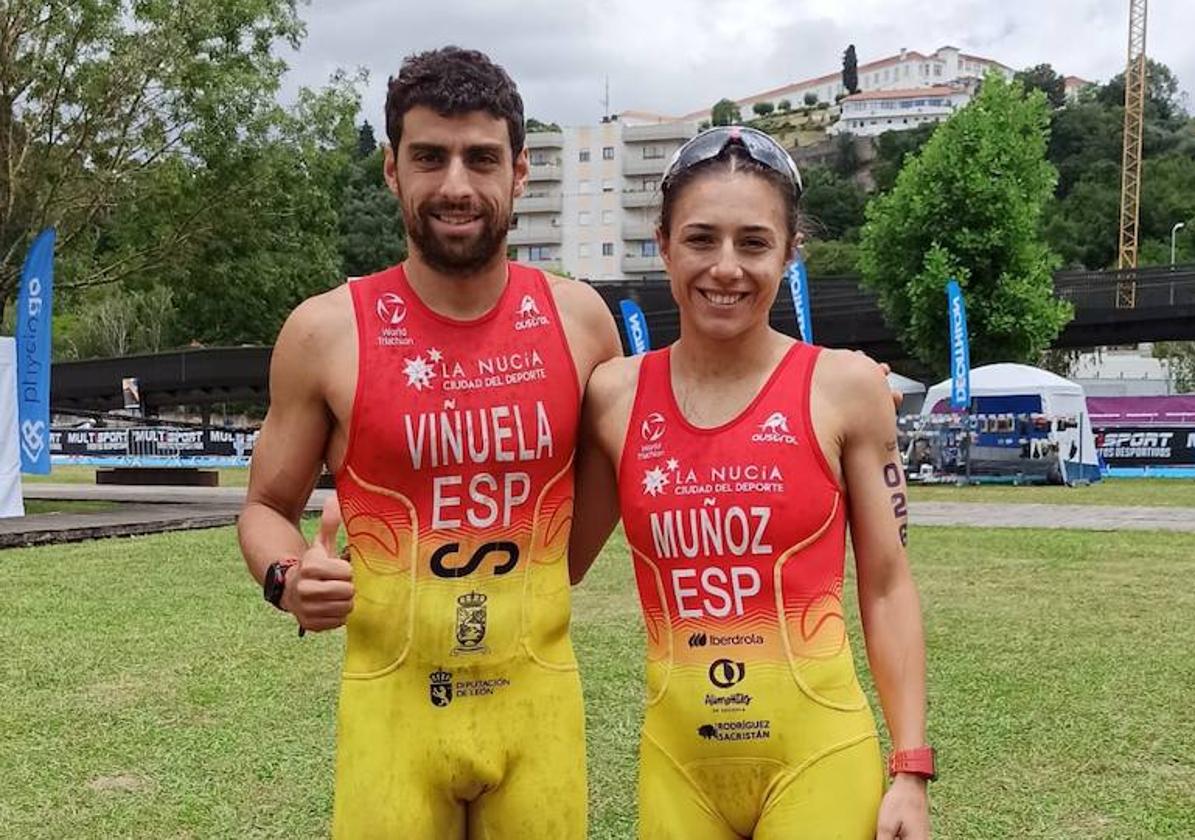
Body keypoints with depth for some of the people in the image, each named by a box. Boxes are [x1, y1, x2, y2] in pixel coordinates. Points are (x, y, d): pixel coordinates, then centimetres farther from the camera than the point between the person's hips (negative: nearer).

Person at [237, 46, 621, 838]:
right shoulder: (326, 331, -8)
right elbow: (267, 507, 3)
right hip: (393, 702, -2)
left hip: (539, 696, 2)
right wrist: (287, 579, -17)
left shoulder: (579, 317, -1)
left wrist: (543, 579, 8)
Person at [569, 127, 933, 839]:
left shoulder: (846, 386, -6)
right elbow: (556, 564, 10)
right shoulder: (615, 395, -1)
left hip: (819, 751, -2)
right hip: (677, 756, 2)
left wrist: (912, 769, -3)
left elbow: (887, 589, -2)